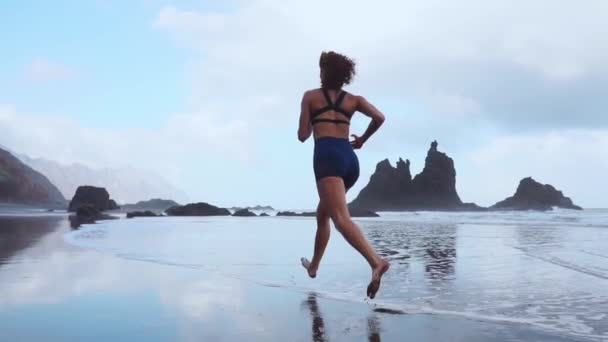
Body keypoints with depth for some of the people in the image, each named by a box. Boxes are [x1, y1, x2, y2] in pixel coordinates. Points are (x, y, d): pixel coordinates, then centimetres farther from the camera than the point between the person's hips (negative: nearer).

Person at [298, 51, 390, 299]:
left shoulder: (311, 96, 13)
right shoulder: (354, 99, 20)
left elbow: (303, 135, 12)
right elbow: (379, 117, 3)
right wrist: (363, 140, 19)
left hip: (327, 155, -6)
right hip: (350, 158, 6)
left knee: (341, 218, -22)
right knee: (322, 214, 25)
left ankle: (376, 261, -44)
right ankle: (314, 266, 36)